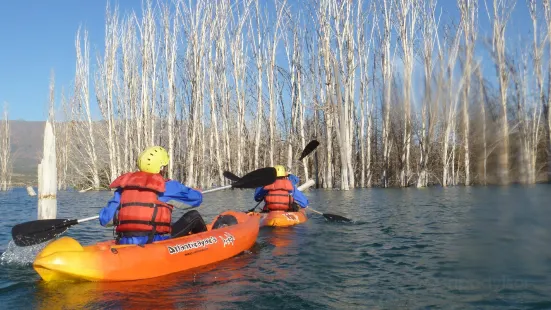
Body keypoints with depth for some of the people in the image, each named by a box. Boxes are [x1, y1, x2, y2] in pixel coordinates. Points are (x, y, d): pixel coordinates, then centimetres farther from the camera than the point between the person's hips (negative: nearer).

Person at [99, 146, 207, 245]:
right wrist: (198, 193, 31)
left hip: (125, 245, 6)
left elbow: (105, 220, 5)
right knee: (194, 216, 13)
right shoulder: (167, 186, -2)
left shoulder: (124, 186, 10)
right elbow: (197, 198, 7)